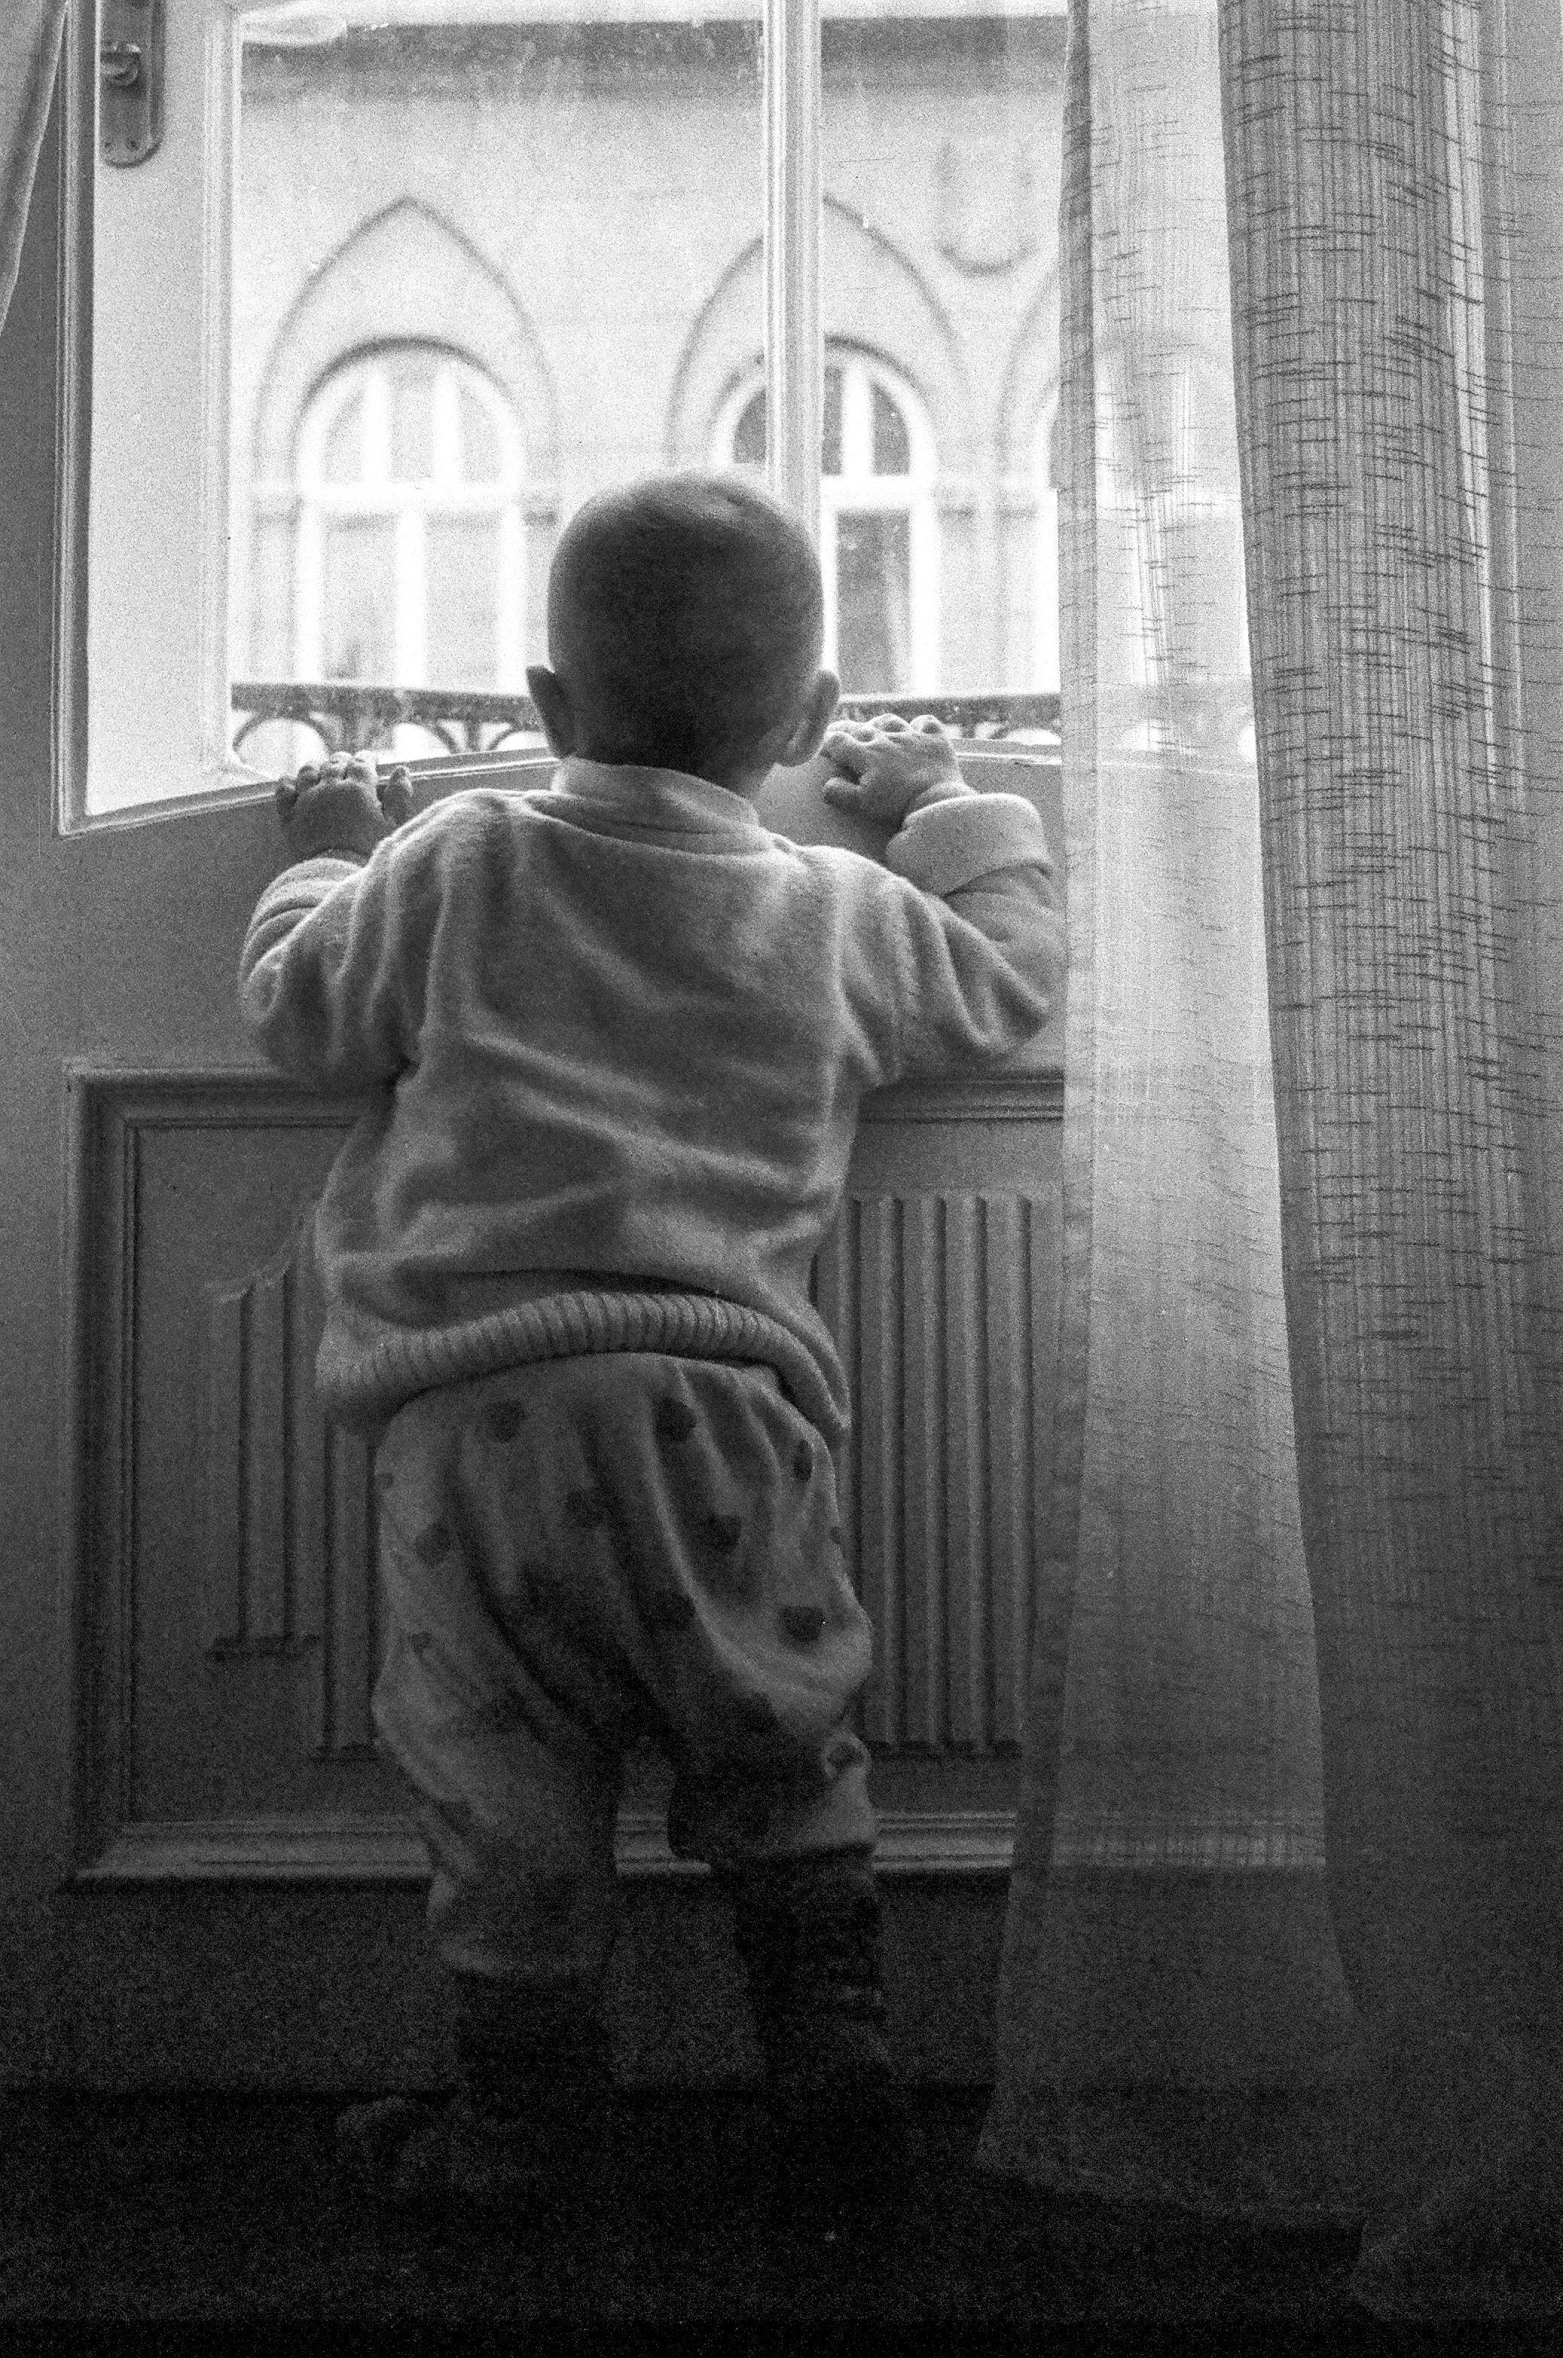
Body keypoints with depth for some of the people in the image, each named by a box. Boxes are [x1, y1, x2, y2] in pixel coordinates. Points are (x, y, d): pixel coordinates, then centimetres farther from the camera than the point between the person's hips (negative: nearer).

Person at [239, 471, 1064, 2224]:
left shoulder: (450, 866, 7)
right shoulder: (840, 918, 9)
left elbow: (301, 1013, 17)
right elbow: (1010, 973, 25)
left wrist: (324, 862, 36)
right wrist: (942, 802, 40)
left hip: (472, 1405, -1)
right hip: (723, 1393, 1)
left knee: (509, 1784, 8)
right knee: (778, 1749, 17)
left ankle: (519, 2115, 19)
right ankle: (833, 2059, 21)